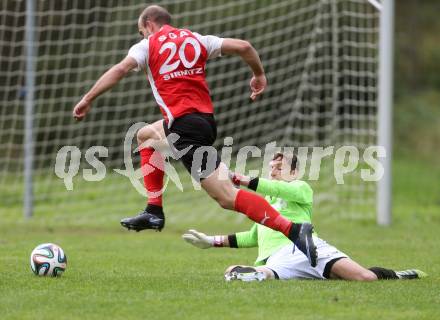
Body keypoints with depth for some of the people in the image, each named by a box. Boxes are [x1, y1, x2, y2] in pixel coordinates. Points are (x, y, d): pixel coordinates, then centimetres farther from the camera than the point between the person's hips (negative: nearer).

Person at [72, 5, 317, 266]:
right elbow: (243, 46, 11)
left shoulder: (148, 45, 4)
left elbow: (121, 69, -11)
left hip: (185, 125, -8)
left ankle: (293, 230, -25)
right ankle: (154, 211, 24)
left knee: (227, 197, -12)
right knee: (145, 136, 32)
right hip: (205, 117, 8)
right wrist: (259, 75, 26)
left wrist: (88, 100, -8)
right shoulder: (196, 39, 18)